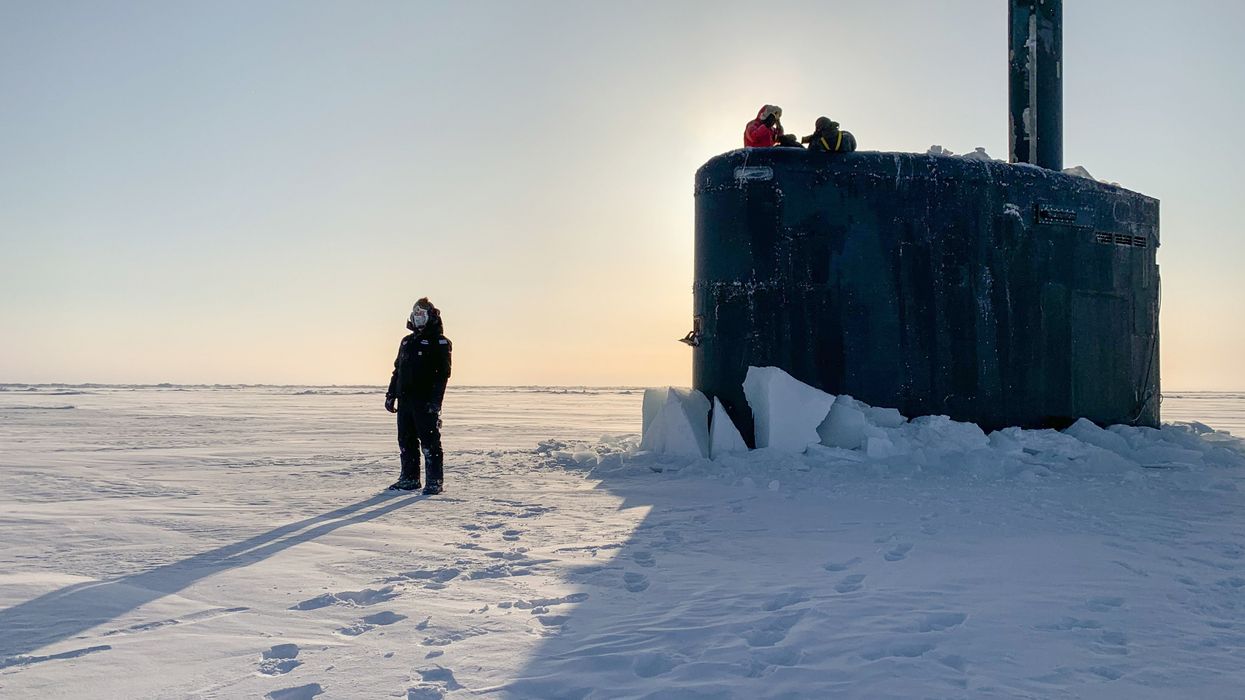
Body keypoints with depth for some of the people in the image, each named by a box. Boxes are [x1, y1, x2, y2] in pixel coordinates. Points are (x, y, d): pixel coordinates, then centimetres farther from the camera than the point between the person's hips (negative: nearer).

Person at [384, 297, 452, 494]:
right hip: (405, 400, 7)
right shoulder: (407, 342, 19)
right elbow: (397, 370, 23)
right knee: (406, 441, 9)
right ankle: (409, 479, 19)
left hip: (426, 401, -7)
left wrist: (435, 400, -18)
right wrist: (390, 395, 17)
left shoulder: (439, 342, -2)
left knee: (430, 441, -5)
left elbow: (443, 373, -10)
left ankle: (434, 481, 0)